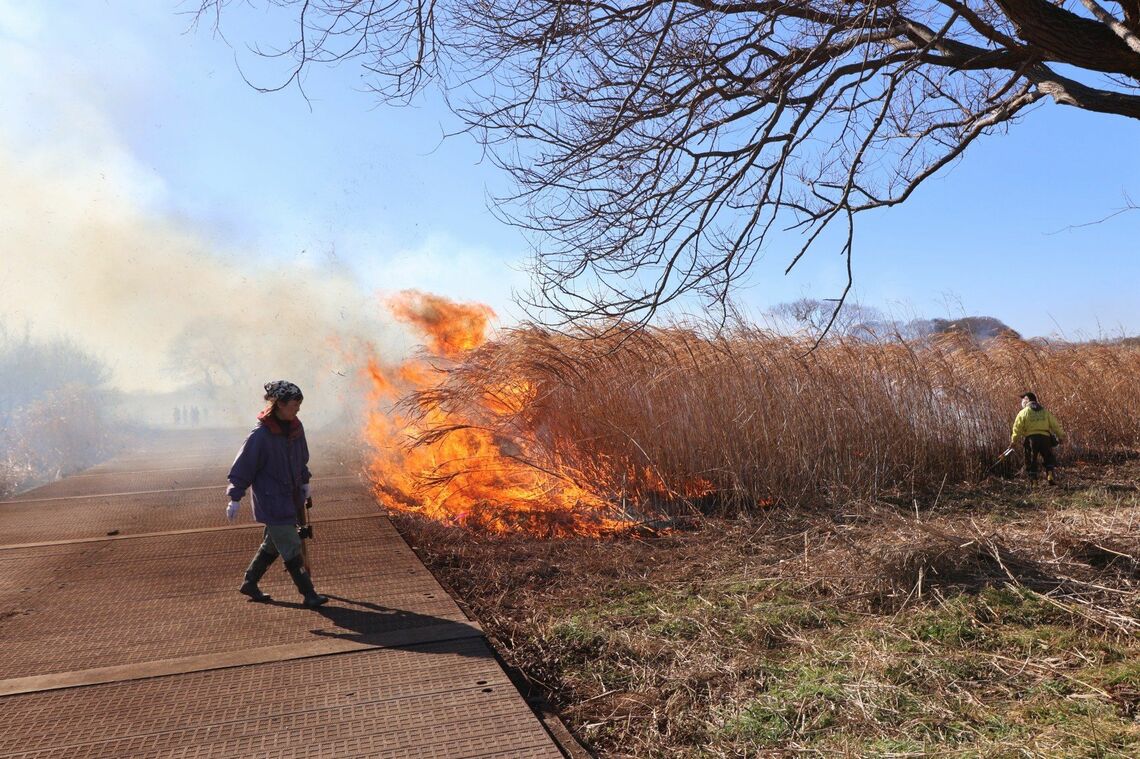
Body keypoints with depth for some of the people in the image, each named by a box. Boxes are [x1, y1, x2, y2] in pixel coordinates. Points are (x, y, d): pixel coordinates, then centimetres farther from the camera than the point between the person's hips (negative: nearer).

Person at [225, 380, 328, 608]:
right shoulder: (261, 435, -20)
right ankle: (309, 595, 3)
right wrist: (235, 498, -11)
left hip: (291, 497, 8)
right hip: (271, 501, -8)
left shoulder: (295, 427, 1)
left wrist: (304, 481, 20)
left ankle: (249, 583, 36)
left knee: (274, 543, 19)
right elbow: (243, 465, -13)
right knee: (291, 548, -4)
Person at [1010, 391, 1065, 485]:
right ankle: (1050, 476, 1)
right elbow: (1055, 425, 13)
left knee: (1031, 460, 8)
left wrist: (1014, 441, 4)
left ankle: (1033, 480, 5)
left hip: (1031, 438, -2)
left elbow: (1017, 428, -2)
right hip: (1045, 437, 3)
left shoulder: (1023, 412, 1)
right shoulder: (1045, 411, 13)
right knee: (1048, 458, 17)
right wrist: (1061, 436, 21)